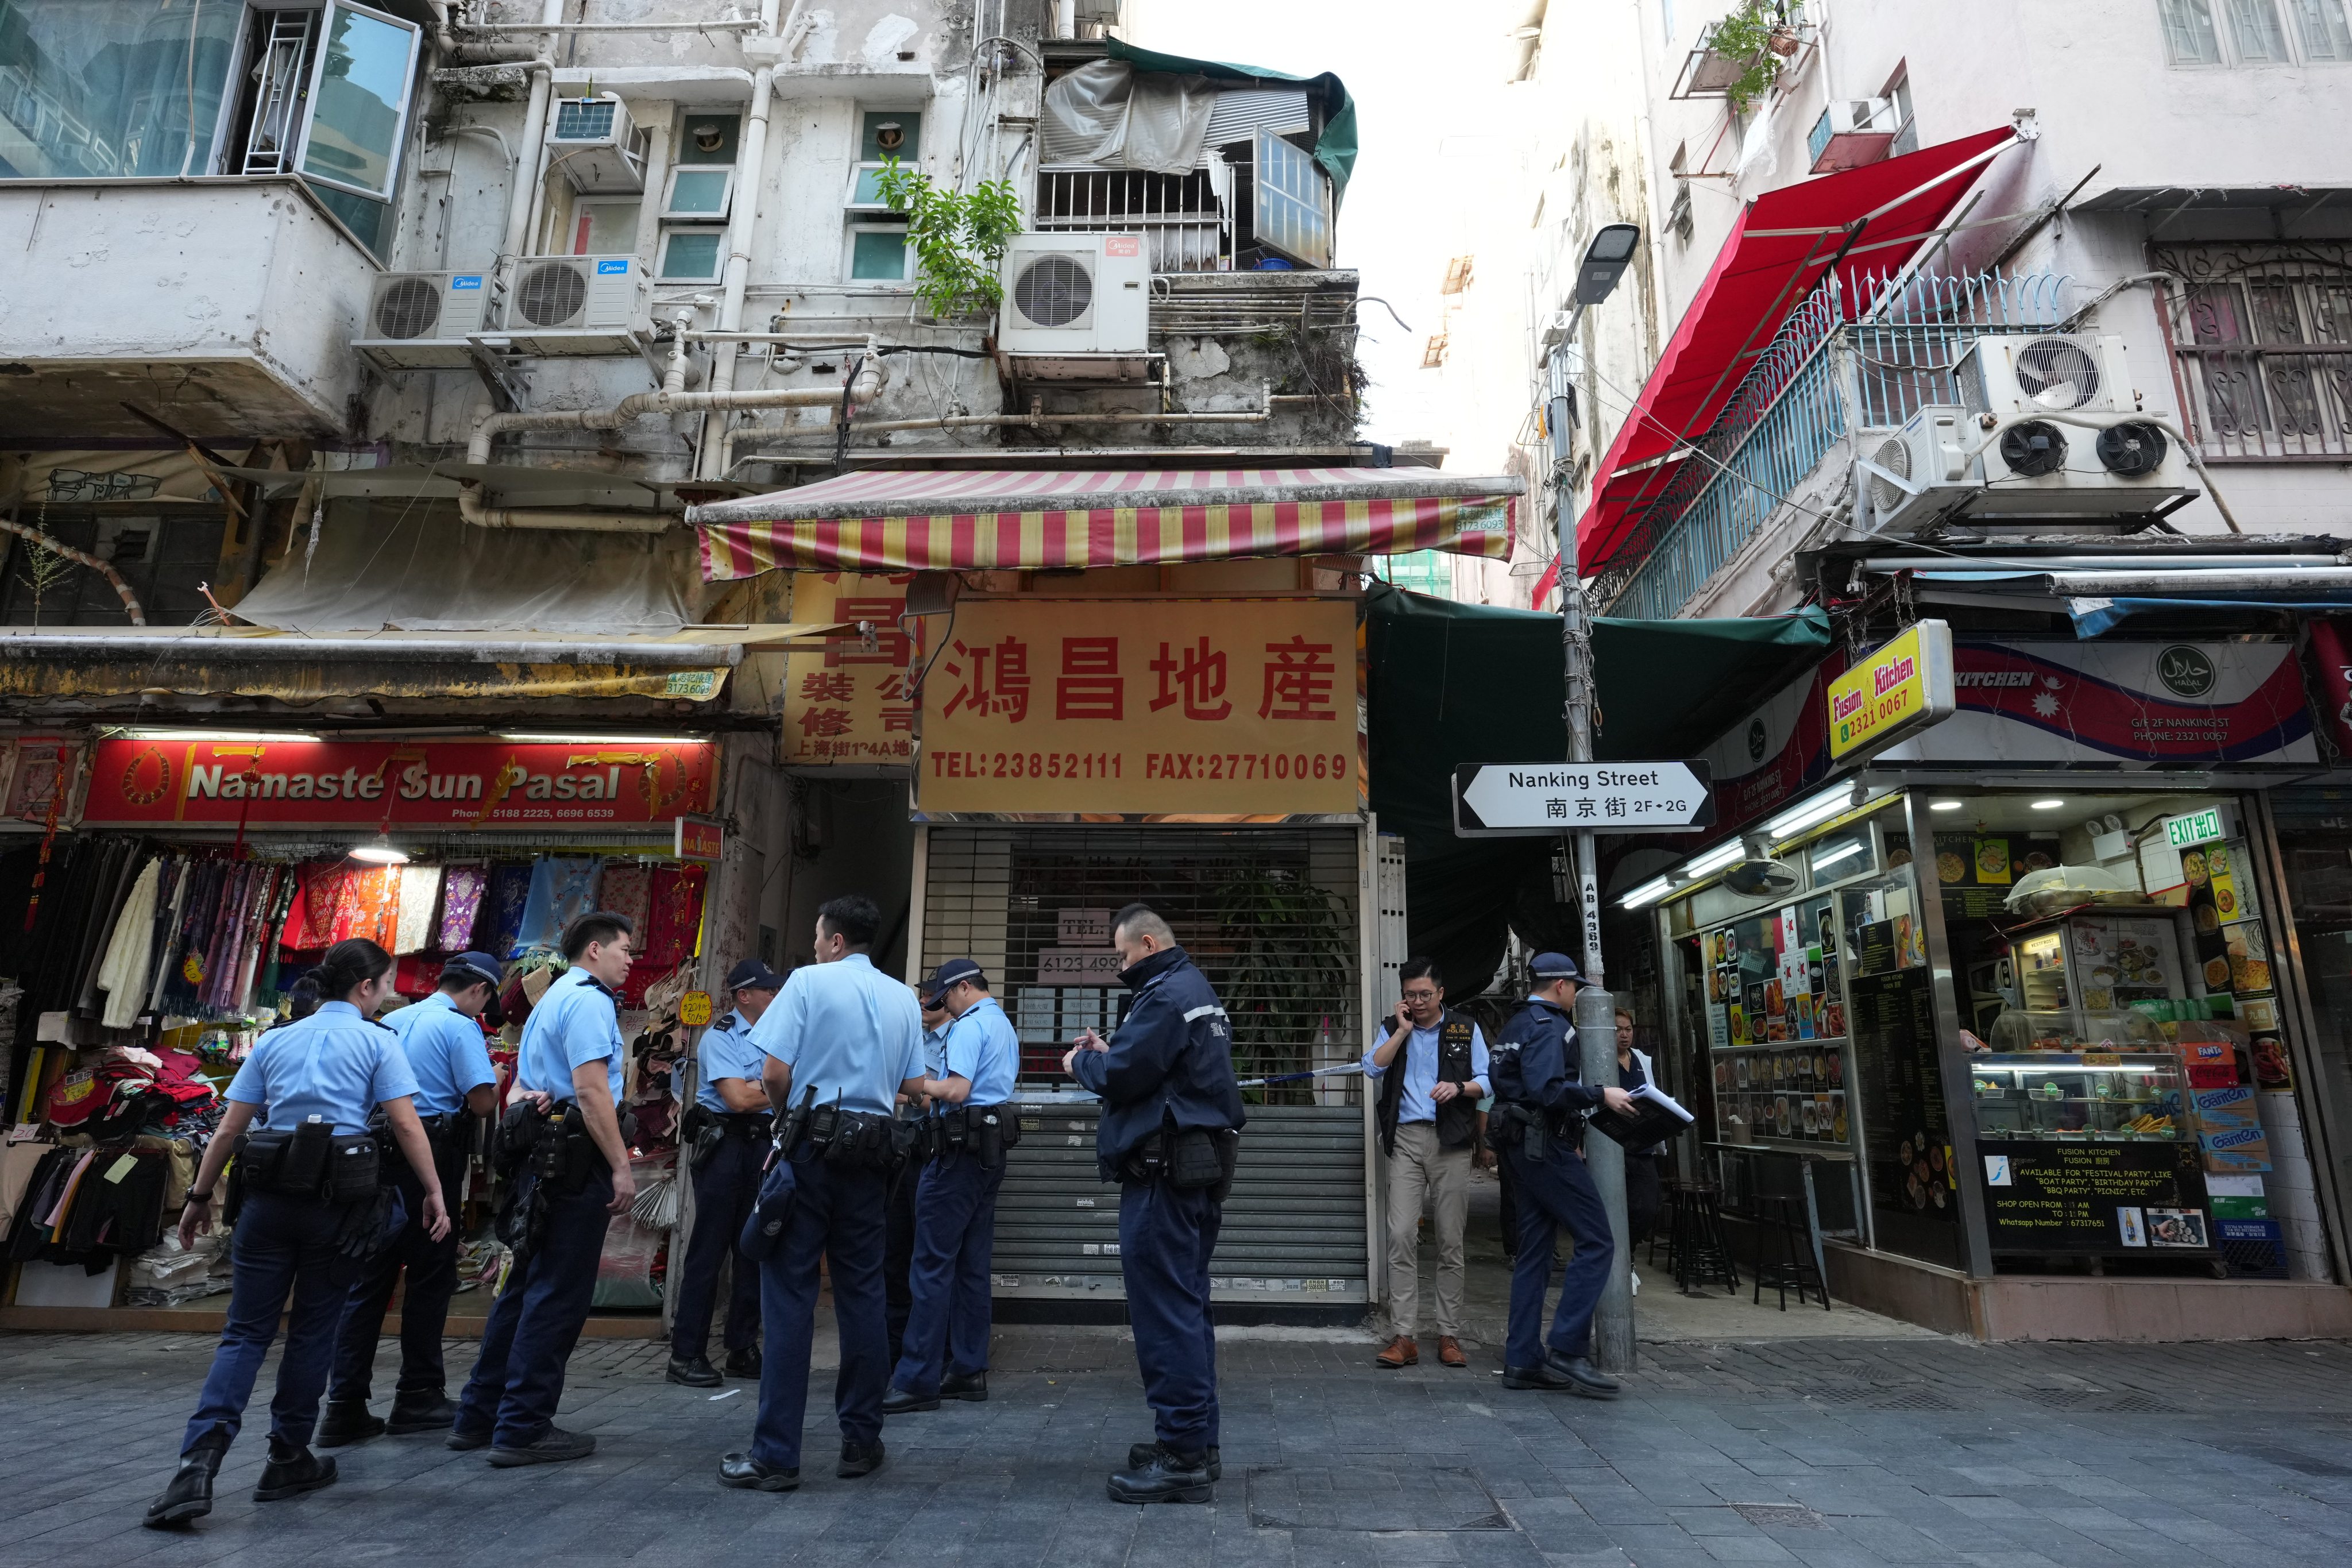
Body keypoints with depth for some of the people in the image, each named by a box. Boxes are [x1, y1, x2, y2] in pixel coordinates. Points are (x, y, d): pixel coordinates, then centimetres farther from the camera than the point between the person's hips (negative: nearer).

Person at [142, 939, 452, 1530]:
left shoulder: (273, 1042, 13)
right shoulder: (377, 1042, -1)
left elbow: (228, 1129, 11)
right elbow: (405, 1124, -8)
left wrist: (200, 1198, 19)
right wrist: (434, 1193, -4)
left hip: (268, 1194, 3)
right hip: (336, 1198, -3)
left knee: (245, 1331, 6)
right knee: (312, 1330, 9)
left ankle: (200, 1457, -11)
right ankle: (288, 1461, 17)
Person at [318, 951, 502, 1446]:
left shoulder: (392, 1022, 13)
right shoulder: (461, 1028, -9)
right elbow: (482, 1101, -16)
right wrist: (497, 1081, 5)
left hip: (377, 1156, 7)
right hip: (430, 1161, -7)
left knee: (368, 1280, 10)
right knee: (430, 1279, 5)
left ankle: (345, 1406, 11)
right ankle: (418, 1397, 13)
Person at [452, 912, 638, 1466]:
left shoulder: (551, 999, 21)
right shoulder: (588, 1000, -12)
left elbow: (522, 1084, 26)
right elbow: (591, 1089, -21)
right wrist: (621, 1167, -20)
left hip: (542, 1156, 10)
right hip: (578, 1159, -10)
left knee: (526, 1287, 17)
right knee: (559, 1295, -4)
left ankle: (479, 1415, 25)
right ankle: (523, 1430, 2)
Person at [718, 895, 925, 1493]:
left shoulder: (809, 980, -5)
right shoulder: (903, 999, 8)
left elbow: (774, 1072, -11)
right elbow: (915, 1086, 8)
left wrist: (786, 1115, 8)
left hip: (812, 1147, -4)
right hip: (871, 1151, 4)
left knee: (789, 1294, 0)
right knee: (862, 1293, 11)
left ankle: (776, 1454, 4)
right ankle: (861, 1440, 19)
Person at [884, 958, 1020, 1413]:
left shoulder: (969, 1027, -12)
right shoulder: (1006, 1027, 18)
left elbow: (957, 1090, -23)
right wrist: (933, 1082, 17)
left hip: (961, 1149, -10)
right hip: (991, 1149, 10)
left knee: (933, 1264, -7)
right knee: (972, 1264, 11)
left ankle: (918, 1380, -5)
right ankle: (969, 1370, 15)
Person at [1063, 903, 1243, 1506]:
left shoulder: (1166, 993, -14)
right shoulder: (1197, 989, 19)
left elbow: (1123, 1075, -20)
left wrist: (1083, 1062, -1)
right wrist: (1106, 1053, 14)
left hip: (1165, 1173, -11)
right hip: (1201, 1168, 11)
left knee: (1165, 1310, -5)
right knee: (1188, 1306, 16)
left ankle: (1183, 1458, 1)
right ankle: (1197, 1442, 25)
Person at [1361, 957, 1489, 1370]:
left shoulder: (1466, 1029, 9)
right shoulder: (1394, 1028, 12)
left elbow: (1487, 1081, 7)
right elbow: (1372, 1067, -2)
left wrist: (1459, 1087, -12)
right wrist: (1403, 1031, -5)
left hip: (1451, 1141, 0)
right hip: (1406, 1139, 1)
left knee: (1451, 1240, 4)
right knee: (1401, 1235, -8)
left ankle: (1450, 1336, 13)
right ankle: (1403, 1337, -4)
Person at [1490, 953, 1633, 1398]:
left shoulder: (1519, 1024, 18)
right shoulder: (1548, 1026, -13)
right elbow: (1546, 1090, -26)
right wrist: (1600, 1095, -18)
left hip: (1527, 1146, 10)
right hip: (1547, 1147, -10)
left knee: (1534, 1253, 10)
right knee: (1597, 1242, -7)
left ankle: (1523, 1360, 12)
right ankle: (1567, 1350, -8)